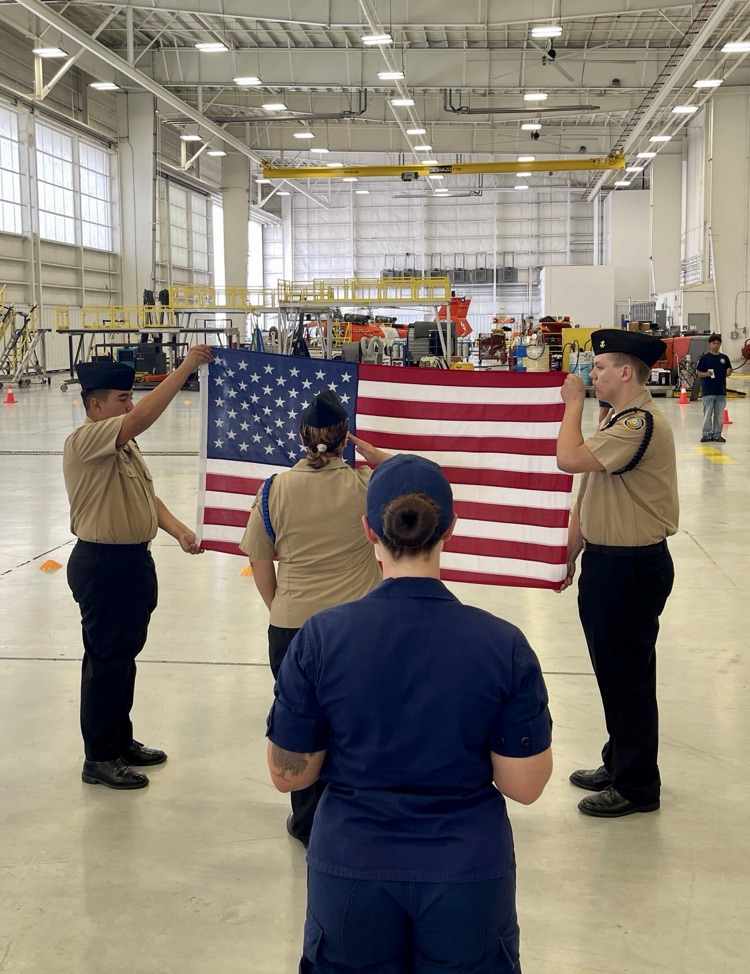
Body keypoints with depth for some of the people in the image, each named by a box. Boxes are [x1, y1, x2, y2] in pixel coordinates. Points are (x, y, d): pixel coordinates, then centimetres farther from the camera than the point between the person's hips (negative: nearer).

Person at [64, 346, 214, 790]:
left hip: (135, 561, 10)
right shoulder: (85, 441, -18)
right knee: (106, 660, 0)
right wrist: (186, 367, -31)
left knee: (125, 655, 18)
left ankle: (121, 741, 32)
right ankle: (99, 759, 11)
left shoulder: (125, 444, 13)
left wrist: (179, 529, 0)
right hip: (103, 565, -10)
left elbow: (148, 496, 17)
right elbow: (144, 417, -32)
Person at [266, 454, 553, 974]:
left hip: (351, 869, 0)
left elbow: (289, 774, -6)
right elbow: (525, 785, -9)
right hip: (469, 872, 0)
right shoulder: (503, 644, -14)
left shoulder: (320, 637, -14)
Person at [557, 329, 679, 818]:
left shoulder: (642, 424, -21)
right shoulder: (620, 420, 13)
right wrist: (572, 552, 18)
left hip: (632, 568, -10)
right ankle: (619, 764, 36)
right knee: (612, 671, 20)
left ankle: (637, 786, 16)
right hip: (607, 562, 10)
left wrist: (574, 402, -16)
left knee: (628, 676, 2)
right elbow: (591, 492, 18)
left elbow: (570, 459, -30)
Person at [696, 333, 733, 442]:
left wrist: (728, 372, -8)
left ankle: (717, 434, 15)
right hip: (708, 391, -3)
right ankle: (707, 434, 8)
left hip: (721, 391, 3)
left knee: (719, 415, 7)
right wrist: (707, 374, -21)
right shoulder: (704, 358, -3)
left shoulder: (724, 358, 8)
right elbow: (699, 373, -1)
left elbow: (728, 372, 15)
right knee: (707, 414, 0)